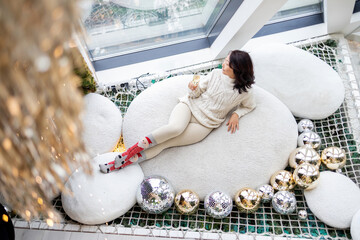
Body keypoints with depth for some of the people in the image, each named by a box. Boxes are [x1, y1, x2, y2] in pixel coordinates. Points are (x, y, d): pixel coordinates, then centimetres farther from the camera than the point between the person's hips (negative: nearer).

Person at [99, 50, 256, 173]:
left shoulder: (244, 91, -3)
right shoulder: (216, 74, 3)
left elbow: (250, 106, 18)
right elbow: (196, 93, 8)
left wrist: (236, 114, -1)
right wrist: (193, 89, -16)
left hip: (204, 124, -1)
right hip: (190, 106, 1)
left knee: (165, 142, -19)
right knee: (176, 127, -35)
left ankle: (122, 163, -19)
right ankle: (132, 150, -25)